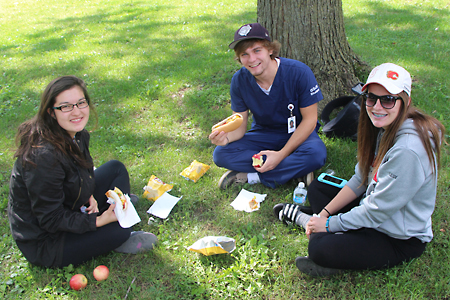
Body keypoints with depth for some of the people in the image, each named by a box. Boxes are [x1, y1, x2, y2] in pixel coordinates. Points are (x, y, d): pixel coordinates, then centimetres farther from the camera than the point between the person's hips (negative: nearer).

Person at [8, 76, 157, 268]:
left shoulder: (78, 135, -7)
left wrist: (88, 197, -7)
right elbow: (50, 219, -27)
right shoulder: (44, 157, -34)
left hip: (66, 211, 9)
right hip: (44, 243, -9)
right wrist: (98, 221, -28)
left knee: (116, 169, 7)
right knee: (120, 228, -22)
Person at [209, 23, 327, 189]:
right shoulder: (239, 80, -13)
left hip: (298, 134, -2)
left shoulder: (299, 72, -23)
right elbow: (240, 125, -8)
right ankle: (295, 169, -20)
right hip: (263, 135, 3)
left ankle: (250, 176, -21)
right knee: (220, 154, -22)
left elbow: (309, 119, -17)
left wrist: (281, 154, -25)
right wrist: (226, 136, -33)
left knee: (316, 154, -37)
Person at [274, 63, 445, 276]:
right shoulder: (384, 128, -2)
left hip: (400, 240, -9)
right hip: (374, 212, 9)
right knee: (317, 188, 15)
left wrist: (329, 223, -15)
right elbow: (360, 180, 6)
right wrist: (325, 213, 0)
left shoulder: (408, 150, -31)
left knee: (320, 248, -31)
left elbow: (378, 210, -25)